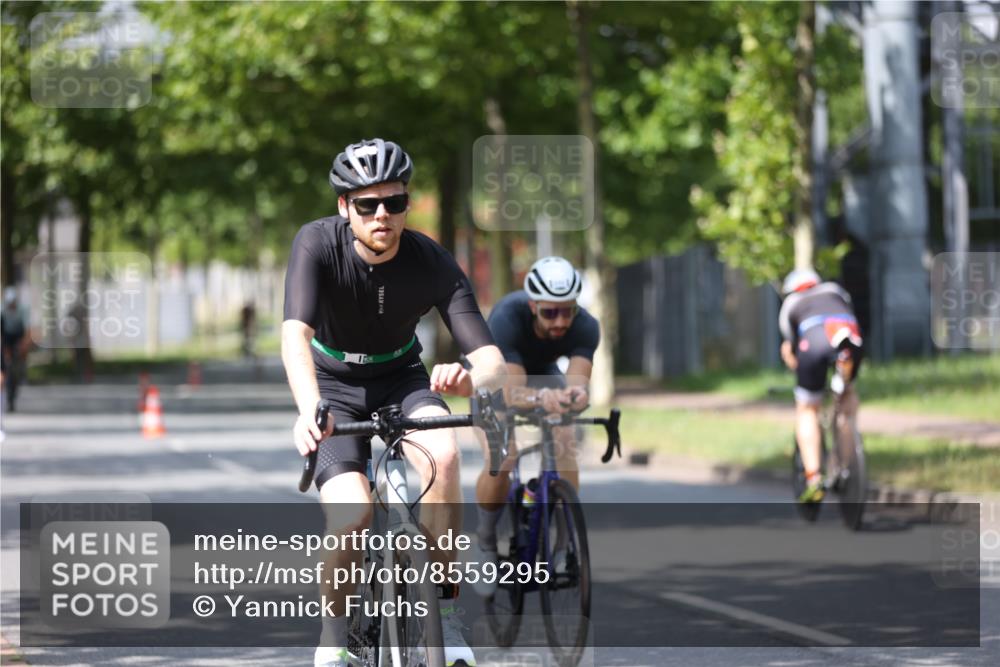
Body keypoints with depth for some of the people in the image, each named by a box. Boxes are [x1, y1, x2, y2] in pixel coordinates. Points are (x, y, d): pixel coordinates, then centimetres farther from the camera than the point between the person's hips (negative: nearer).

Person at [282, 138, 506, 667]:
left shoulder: (432, 263, -21)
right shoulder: (317, 244, -25)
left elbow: (491, 359, -28)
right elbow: (294, 333, -39)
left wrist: (470, 379, -54)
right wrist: (309, 410, -58)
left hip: (401, 380, 1)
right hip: (334, 387, -1)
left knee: (443, 454, -33)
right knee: (353, 519, -24)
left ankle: (444, 612, -18)